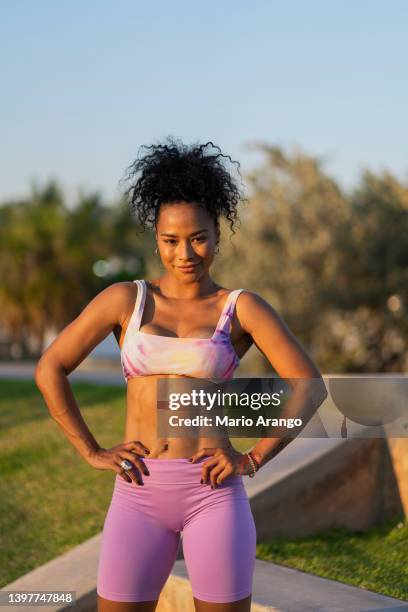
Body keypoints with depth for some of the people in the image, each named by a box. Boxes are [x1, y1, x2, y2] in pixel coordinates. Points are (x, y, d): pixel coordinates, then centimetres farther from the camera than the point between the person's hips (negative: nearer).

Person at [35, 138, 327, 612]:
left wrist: (252, 460, -7)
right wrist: (92, 453, -1)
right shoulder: (124, 298, 5)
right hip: (140, 497, 1)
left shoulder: (242, 307, 2)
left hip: (214, 495, -1)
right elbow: (50, 369, 4)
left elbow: (308, 387, -2)